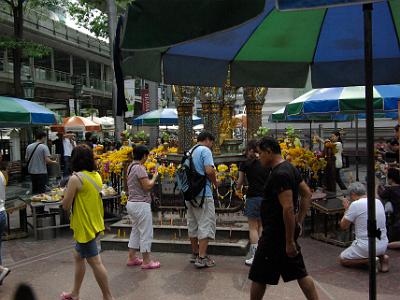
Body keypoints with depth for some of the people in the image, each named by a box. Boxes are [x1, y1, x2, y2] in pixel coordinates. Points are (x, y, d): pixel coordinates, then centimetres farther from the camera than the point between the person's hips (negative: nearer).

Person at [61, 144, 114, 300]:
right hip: (94, 223, 9)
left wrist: (67, 191, 0)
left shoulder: (76, 178, -19)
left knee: (94, 262, 1)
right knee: (78, 256, 22)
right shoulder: (96, 176, 4)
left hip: (85, 226, -9)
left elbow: (66, 205, -15)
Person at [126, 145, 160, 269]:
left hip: (132, 202, 10)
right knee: (146, 233, -1)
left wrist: (151, 180, 11)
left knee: (135, 231, 18)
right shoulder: (139, 168, -18)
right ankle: (146, 261, 5)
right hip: (141, 204, -10)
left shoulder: (131, 166, 11)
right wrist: (155, 176, -6)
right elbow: (147, 186, -21)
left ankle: (131, 258, 24)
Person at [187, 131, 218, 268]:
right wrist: (215, 182, -4)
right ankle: (202, 258, -6)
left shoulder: (189, 152, 16)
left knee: (192, 224, 15)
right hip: (202, 193, -8)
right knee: (206, 224, -4)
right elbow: (209, 170, -21)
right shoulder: (205, 150, -9)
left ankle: (195, 253, 25)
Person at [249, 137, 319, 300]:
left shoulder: (279, 175, -21)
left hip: (275, 235, -10)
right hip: (286, 232, 10)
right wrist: (299, 222, 13)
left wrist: (290, 241, -23)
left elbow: (288, 208, -27)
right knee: (299, 273, 17)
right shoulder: (289, 168, 10)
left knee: (258, 277, 3)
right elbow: (307, 194, 16)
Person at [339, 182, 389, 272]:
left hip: (367, 247, -6)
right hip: (383, 246, 7)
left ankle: (369, 260, -6)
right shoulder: (378, 202, 6)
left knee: (342, 259, 15)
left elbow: (343, 226, -5)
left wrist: (347, 209, 8)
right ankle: (381, 256, 9)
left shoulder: (355, 204, -15)